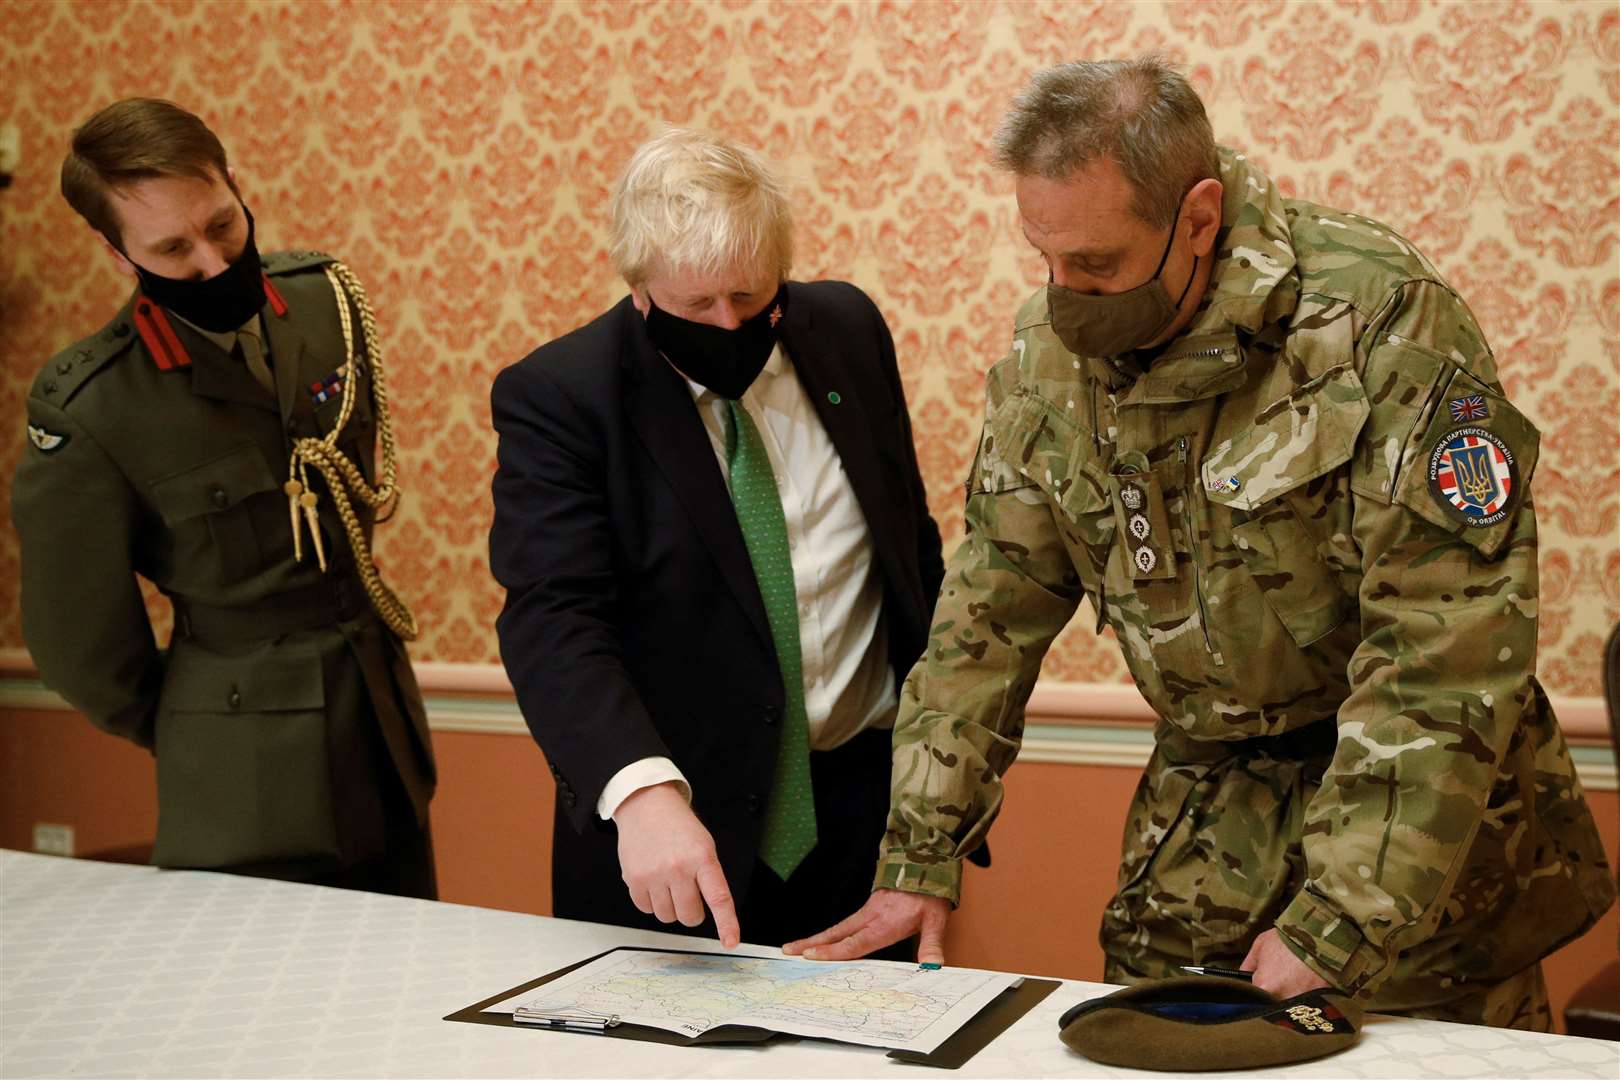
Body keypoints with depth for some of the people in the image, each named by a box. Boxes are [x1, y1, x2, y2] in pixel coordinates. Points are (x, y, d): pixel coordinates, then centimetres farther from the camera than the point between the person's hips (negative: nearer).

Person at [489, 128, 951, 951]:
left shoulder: (846, 328, 1)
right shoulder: (555, 397, -13)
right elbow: (553, 620, -23)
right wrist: (642, 791, -39)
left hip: (870, 787, 4)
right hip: (685, 823, -3)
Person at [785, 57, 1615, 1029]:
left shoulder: (1379, 318, -22)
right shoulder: (1051, 350, -5)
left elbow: (1446, 650, -25)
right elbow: (993, 606, 2)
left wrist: (1339, 920, -26)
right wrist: (918, 859, -1)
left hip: (1425, 822, -4)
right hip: (1206, 812, 4)